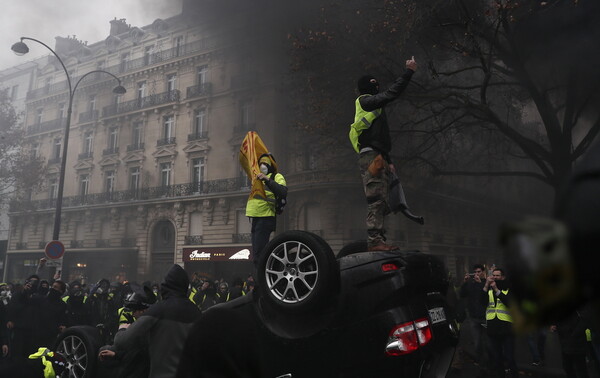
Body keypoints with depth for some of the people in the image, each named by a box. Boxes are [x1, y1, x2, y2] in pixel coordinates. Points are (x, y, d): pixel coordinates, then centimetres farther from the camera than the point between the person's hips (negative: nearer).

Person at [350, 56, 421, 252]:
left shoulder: (374, 107, 30)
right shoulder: (365, 101, 1)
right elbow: (392, 93, -12)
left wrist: (388, 161, 26)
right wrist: (408, 72, -7)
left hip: (377, 158, 10)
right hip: (371, 157, -10)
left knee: (381, 202, 6)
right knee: (376, 200, -16)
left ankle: (379, 240, 6)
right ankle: (374, 241, -18)